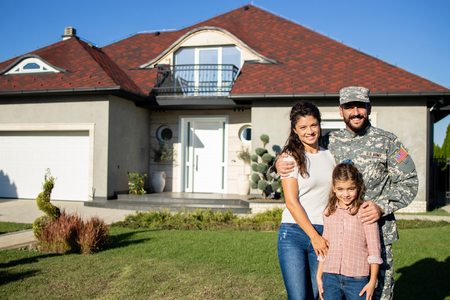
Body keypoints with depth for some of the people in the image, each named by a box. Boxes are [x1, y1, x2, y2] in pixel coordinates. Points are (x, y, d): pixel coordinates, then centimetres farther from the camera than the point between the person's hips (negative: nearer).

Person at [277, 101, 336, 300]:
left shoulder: (330, 156, 12)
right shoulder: (291, 157, -2)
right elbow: (291, 202, -8)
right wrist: (313, 236, -13)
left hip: (323, 234, 4)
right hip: (294, 233, -4)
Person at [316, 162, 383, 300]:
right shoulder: (329, 212, 7)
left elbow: (374, 248, -4)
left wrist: (372, 281, -3)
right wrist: (319, 276, 14)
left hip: (357, 278, -3)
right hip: (330, 277, 4)